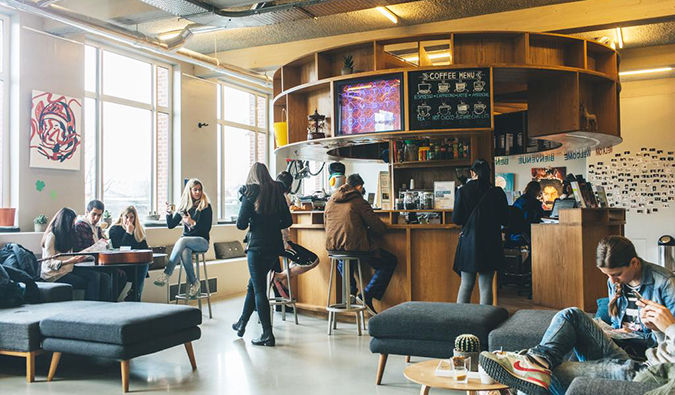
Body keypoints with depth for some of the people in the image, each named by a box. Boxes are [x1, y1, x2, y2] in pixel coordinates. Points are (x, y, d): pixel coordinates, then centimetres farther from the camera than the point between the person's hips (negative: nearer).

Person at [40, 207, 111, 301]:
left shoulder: (67, 234, 16)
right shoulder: (51, 236, -10)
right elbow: (49, 263, -16)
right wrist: (70, 261, -28)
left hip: (68, 269, 7)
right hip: (55, 273, -7)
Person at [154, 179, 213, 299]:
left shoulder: (205, 206, 0)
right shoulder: (184, 206, 11)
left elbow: (207, 228, -7)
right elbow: (171, 225, 9)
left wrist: (193, 222, -21)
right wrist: (169, 213, -9)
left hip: (202, 241, -3)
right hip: (186, 241, 3)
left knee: (182, 241, -34)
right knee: (185, 252, -34)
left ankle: (166, 274, -36)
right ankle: (194, 283, -26)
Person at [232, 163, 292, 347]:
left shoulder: (250, 193, -9)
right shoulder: (277, 192, 6)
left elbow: (241, 224, -11)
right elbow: (287, 221, 7)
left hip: (257, 246, -6)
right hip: (275, 245, 6)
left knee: (259, 290, 0)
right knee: (253, 285, 21)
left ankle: (268, 334, -1)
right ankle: (242, 323, 35)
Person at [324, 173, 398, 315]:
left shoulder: (330, 202, 13)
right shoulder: (359, 202, -5)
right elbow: (378, 228, -6)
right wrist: (368, 232, 19)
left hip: (333, 246, 7)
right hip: (355, 246, -7)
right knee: (390, 261, 7)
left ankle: (351, 290, 29)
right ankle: (367, 295, -1)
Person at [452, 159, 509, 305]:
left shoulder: (463, 191, -6)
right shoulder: (497, 192, -4)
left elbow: (456, 219, -5)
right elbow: (505, 220, 0)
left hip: (468, 242, 0)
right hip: (490, 244, 0)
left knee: (466, 284, 10)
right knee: (486, 286, 5)